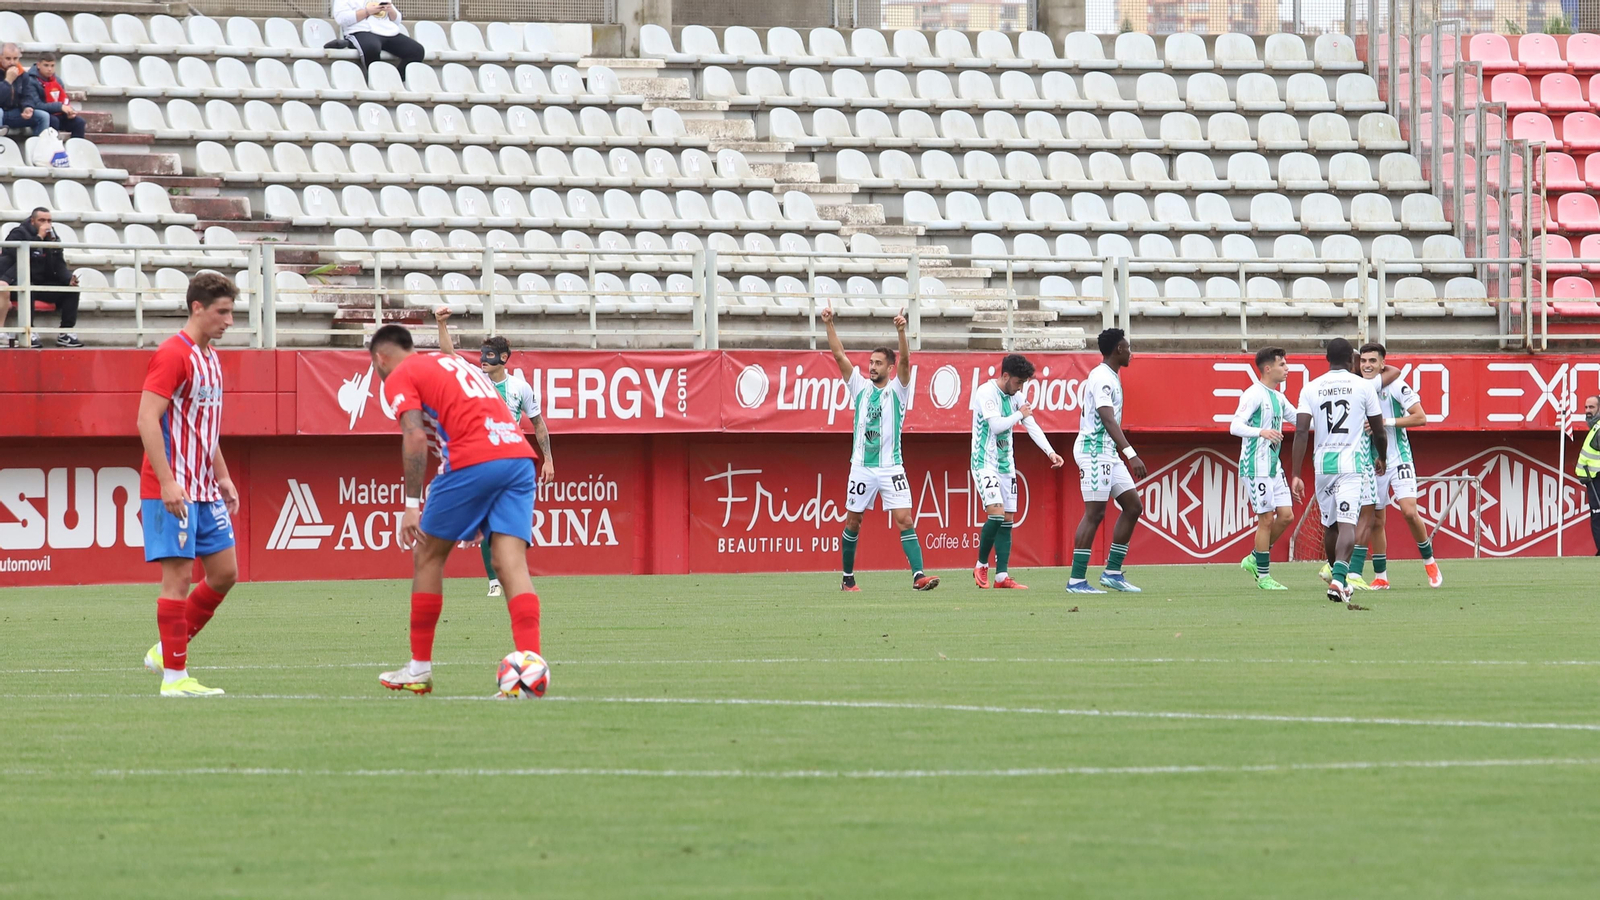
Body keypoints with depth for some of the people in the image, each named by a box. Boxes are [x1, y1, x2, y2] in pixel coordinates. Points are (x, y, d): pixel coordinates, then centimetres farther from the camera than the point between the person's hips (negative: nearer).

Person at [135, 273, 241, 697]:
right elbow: (147, 420, -19)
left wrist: (222, 477, 19)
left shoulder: (210, 357, 15)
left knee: (224, 572, 8)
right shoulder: (173, 355, -13)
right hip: (173, 490, -9)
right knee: (178, 577, -7)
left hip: (205, 490, 9)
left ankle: (165, 651, 17)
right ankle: (174, 675, -3)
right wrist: (167, 482, -24)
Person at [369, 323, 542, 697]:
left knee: (428, 556, 11)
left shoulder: (399, 378, 9)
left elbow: (416, 437, -7)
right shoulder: (451, 362, 31)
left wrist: (412, 505, -8)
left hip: (473, 462, -6)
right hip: (519, 455, 6)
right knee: (512, 564, -3)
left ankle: (420, 669, 17)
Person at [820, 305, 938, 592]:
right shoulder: (860, 387, 8)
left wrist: (902, 331, -29)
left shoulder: (897, 390, 1)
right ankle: (847, 577, 21)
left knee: (905, 520, -11)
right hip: (862, 468, 2)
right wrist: (829, 325, -9)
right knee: (853, 521, 8)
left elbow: (905, 361, -15)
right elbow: (839, 355, 1)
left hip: (891, 468, -2)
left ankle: (919, 576, -19)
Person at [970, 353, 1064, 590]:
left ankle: (1001, 576, 3)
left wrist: (1051, 452, 0)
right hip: (985, 462, -8)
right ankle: (981, 566, -1)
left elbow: (1032, 426, 11)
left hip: (1006, 464, 8)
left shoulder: (1014, 397, 10)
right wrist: (1020, 414, -8)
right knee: (996, 514, -19)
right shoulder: (986, 392, -14)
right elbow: (996, 425, -23)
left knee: (1008, 520, 3)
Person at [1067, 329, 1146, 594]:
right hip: (1094, 450, -10)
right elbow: (1108, 420, -25)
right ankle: (1076, 580, -7)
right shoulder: (1101, 378, -15)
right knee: (1094, 514, -9)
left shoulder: (1110, 377, 17)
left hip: (1109, 453, 10)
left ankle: (1112, 572, 10)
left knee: (1133, 506, 7)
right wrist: (1131, 453, -32)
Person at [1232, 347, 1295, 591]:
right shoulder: (1254, 395, -12)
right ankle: (1263, 575, 4)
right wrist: (1261, 432, -36)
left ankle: (1254, 560, 19)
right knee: (1266, 519, -6)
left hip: (1273, 466, 9)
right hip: (1256, 466, -9)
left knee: (1286, 515, 5)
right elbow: (1235, 426, -21)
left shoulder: (1278, 397, 15)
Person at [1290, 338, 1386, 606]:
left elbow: (1301, 432, -4)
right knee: (1347, 524, -12)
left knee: (1330, 525, 18)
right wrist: (1382, 458, 28)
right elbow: (1378, 429, 8)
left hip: (1323, 463, 3)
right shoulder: (1363, 386, 0)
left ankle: (1336, 575, 34)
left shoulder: (1311, 389, 4)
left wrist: (1296, 475, -5)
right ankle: (1339, 579, -30)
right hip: (1353, 463, -3)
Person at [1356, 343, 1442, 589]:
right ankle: (1380, 576, 13)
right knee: (1375, 521, 4)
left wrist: (1387, 422, -20)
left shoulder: (1396, 387, -9)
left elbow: (1420, 417, -14)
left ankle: (1429, 561, 3)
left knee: (1409, 512, -16)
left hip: (1399, 459, -4)